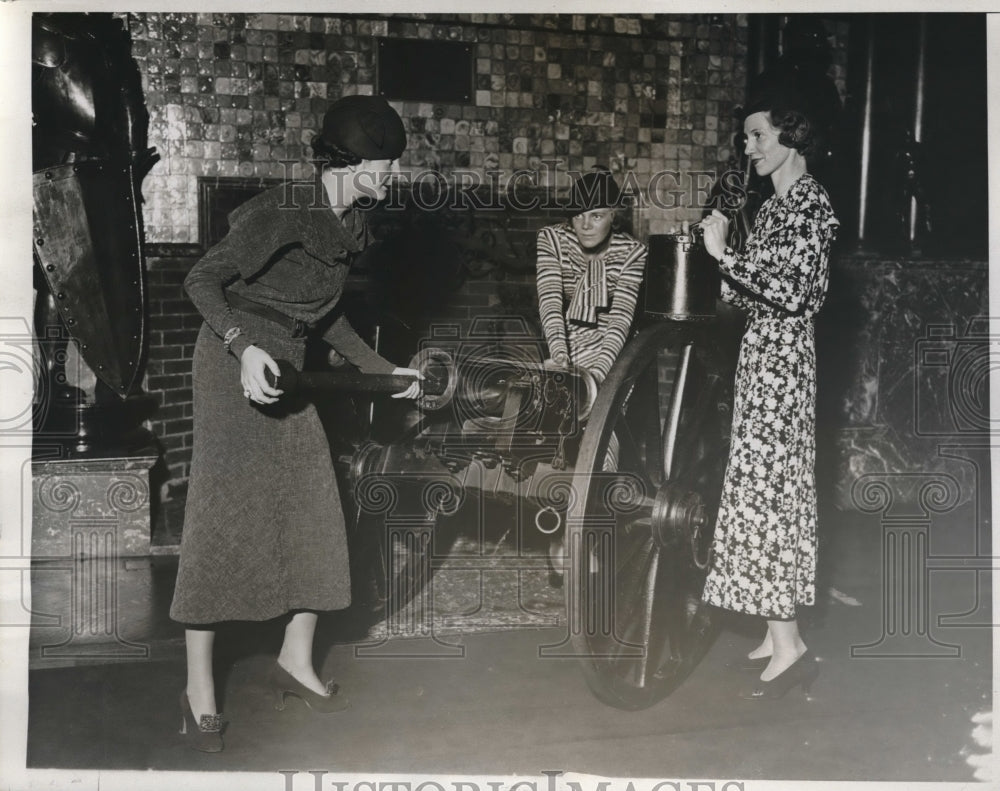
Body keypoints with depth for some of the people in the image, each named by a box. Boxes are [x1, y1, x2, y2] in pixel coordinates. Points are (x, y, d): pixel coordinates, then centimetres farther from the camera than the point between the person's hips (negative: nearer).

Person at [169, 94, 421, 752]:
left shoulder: (351, 224, 9)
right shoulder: (283, 211, -17)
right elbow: (203, 280, -18)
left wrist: (382, 369, 19)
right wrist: (245, 346, -33)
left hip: (287, 372, 8)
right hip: (234, 363, -8)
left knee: (313, 514, 6)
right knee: (223, 517, -8)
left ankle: (296, 661, 21)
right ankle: (199, 687, 1)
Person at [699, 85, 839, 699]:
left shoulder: (812, 203, -11)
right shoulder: (774, 205, 16)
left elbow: (790, 293, -21)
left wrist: (725, 255, -18)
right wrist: (723, 256, 3)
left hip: (781, 357, -10)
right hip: (764, 354, 10)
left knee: (764, 488, -10)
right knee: (773, 488, 11)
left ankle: (788, 647, -5)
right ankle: (781, 634, 19)